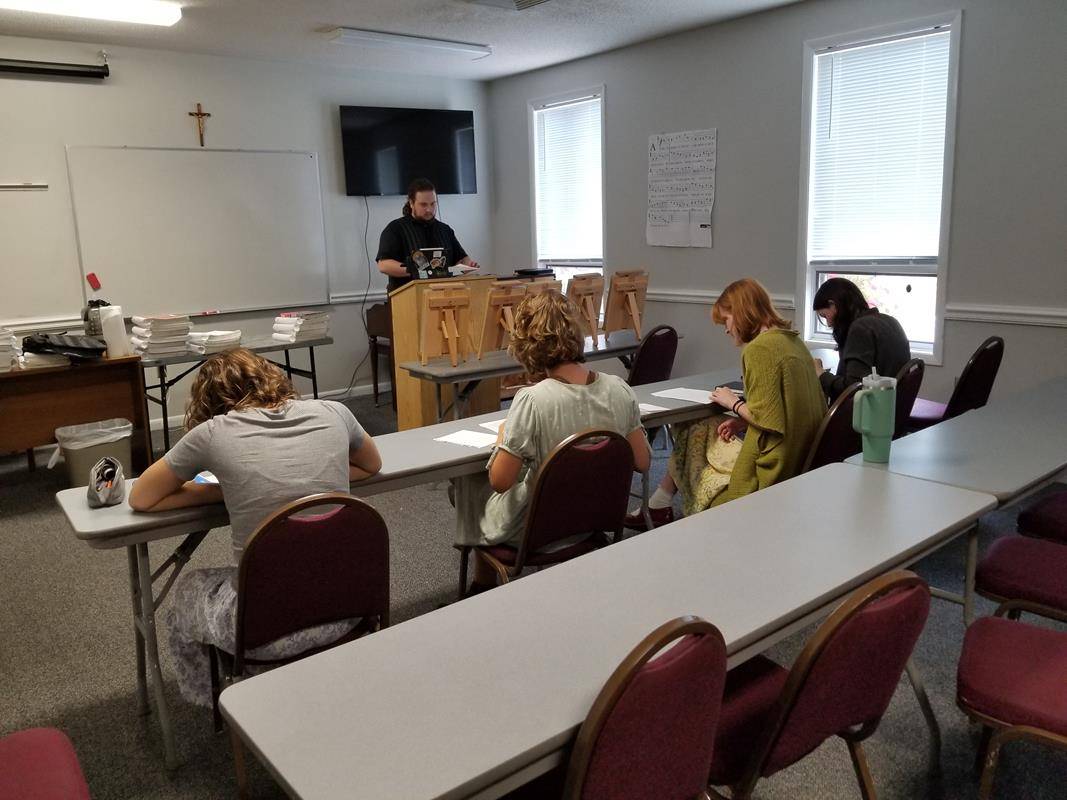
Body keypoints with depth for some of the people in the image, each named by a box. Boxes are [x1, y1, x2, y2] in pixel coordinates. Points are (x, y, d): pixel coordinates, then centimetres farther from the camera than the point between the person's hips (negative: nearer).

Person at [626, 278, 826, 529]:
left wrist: (734, 402, -5)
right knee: (702, 429, 16)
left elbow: (767, 419, -22)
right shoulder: (792, 339, 11)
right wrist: (744, 421, 7)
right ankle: (659, 506, 20)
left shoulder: (759, 348, -18)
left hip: (773, 468, -9)